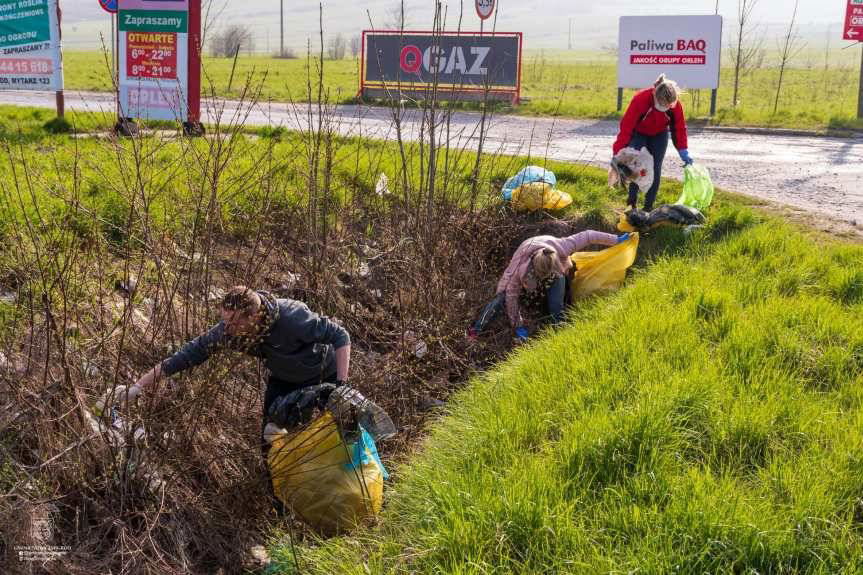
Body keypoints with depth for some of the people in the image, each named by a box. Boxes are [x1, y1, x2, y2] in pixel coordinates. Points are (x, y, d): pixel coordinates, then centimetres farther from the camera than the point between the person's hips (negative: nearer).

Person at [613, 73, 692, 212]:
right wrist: (617, 153, -34)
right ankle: (631, 204, 1)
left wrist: (683, 151, -17)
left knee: (655, 169, -3)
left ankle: (648, 207, 6)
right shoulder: (640, 99, -37)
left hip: (659, 136, 2)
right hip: (638, 134, -2)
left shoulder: (675, 104, -29)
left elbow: (679, 127, -14)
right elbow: (626, 127, -33)